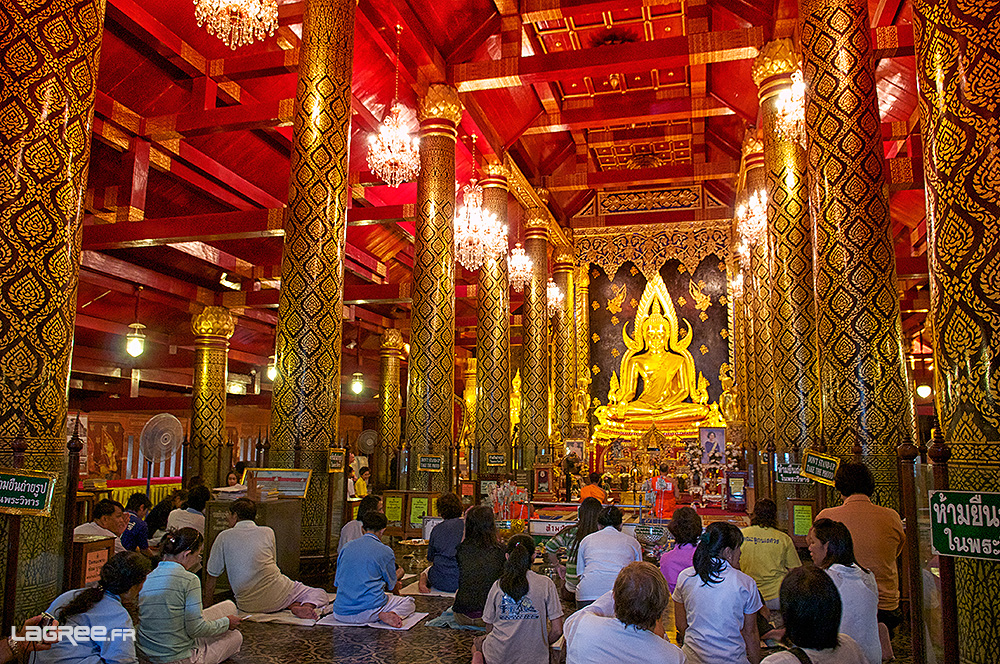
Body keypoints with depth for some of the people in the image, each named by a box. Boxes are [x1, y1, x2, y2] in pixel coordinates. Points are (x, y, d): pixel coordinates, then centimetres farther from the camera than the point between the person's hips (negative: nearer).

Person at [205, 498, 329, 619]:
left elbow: (212, 577, 8)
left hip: (247, 605, 1)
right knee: (320, 594, 15)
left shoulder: (224, 537, 4)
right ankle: (307, 606, -20)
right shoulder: (268, 532, 9)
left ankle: (291, 606, -5)